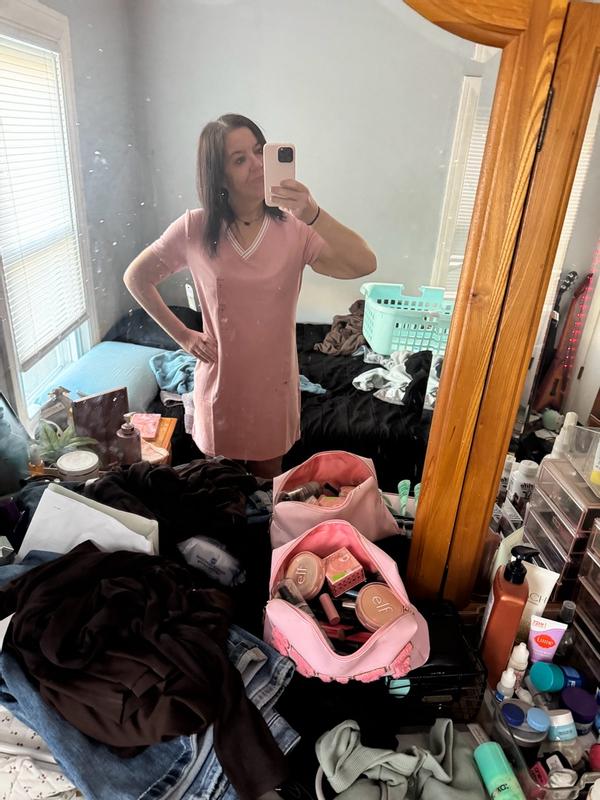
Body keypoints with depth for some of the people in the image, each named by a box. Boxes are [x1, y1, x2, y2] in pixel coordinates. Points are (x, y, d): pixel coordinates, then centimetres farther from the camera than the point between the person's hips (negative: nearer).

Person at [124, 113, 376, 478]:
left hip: (274, 383, 0)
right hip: (220, 383, 0)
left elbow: (365, 265, -26)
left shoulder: (294, 227, -11)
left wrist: (313, 214, -38)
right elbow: (136, 277, 3)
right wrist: (182, 335, -1)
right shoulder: (194, 228, -10)